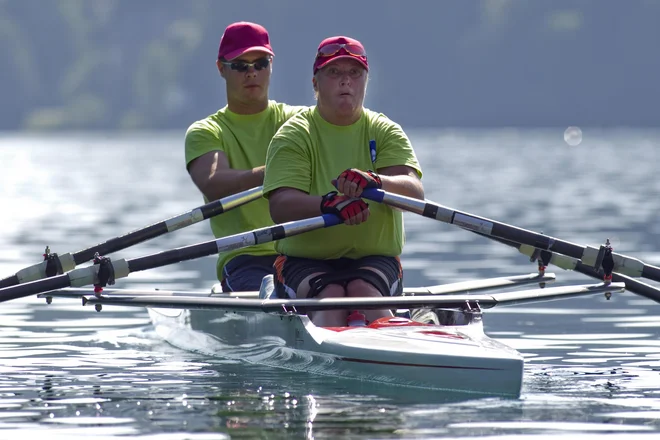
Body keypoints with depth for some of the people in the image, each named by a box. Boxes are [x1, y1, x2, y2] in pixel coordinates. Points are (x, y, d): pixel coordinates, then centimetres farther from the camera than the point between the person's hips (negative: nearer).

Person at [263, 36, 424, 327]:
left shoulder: (386, 133, 9)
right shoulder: (293, 136, 2)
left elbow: (415, 192, -11)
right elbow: (279, 207, -15)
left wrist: (374, 182, -36)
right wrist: (330, 204, -37)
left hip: (374, 258, 2)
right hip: (305, 261, -2)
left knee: (363, 291, -31)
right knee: (330, 295, -33)